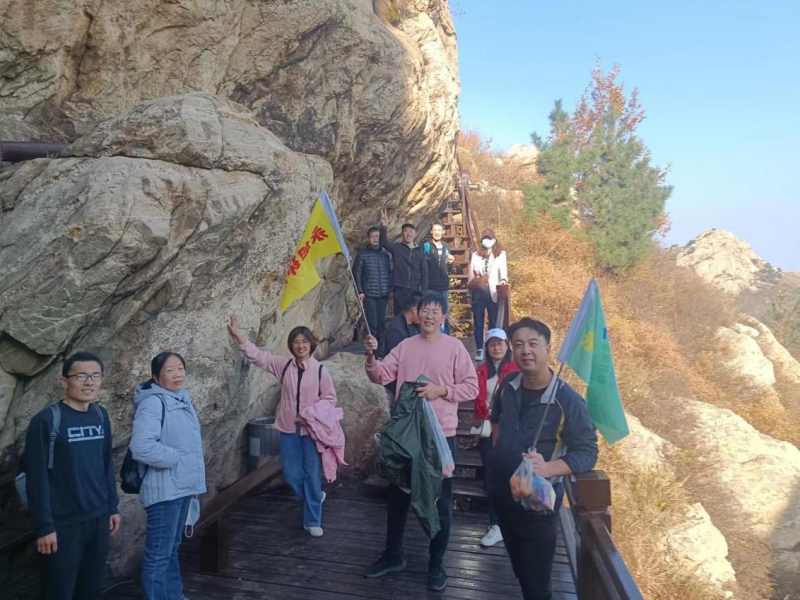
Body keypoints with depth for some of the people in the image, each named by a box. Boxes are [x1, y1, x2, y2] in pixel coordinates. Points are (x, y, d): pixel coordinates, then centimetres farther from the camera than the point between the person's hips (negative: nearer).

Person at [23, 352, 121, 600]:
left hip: (99, 519, 5)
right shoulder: (46, 421, -14)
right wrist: (44, 526, -13)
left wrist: (112, 507, 13)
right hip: (64, 524, -5)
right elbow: (36, 477, -13)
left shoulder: (101, 416, 5)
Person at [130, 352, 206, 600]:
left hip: (182, 486, 9)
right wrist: (177, 458, -20)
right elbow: (141, 446, -32)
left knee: (172, 548, 21)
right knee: (159, 553, 2)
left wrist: (191, 475, 9)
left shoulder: (182, 399, 8)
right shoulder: (153, 403, -19)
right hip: (165, 489, -9)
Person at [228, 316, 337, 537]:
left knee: (312, 475, 4)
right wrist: (237, 335, -11)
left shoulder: (320, 370, -8)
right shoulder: (284, 365, 0)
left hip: (312, 430, -3)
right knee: (292, 475, 7)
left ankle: (312, 521, 20)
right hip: (289, 430, 3)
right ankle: (315, 497, 38)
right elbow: (258, 355, -2)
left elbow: (330, 398, -1)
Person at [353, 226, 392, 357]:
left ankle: (381, 351, 15)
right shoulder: (362, 254, 1)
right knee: (372, 324, -4)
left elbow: (389, 273, 13)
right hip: (369, 294, -3)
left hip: (383, 294, 3)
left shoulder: (385, 254, 10)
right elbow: (356, 273, 0)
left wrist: (390, 288, 4)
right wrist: (360, 291, -6)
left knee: (381, 323, 6)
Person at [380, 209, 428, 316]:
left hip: (414, 291, 2)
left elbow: (424, 273, 6)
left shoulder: (420, 252, 9)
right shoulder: (396, 248, 4)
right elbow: (383, 242, -13)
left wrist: (423, 292, -3)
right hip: (399, 290, -2)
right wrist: (384, 227, -30)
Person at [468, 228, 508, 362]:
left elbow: (503, 269, -8)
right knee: (478, 323, 3)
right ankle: (480, 350, 9)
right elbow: (470, 274, 13)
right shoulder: (475, 255, 15)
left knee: (494, 323, 1)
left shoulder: (500, 254, 9)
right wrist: (470, 292, 7)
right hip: (478, 292, 2)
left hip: (492, 292, -2)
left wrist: (503, 279, -29)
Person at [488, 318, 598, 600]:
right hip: (500, 494, 6)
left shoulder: (568, 400, -21)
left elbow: (587, 452, -21)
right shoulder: (508, 386, -4)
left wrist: (547, 468, -35)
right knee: (520, 572, 25)